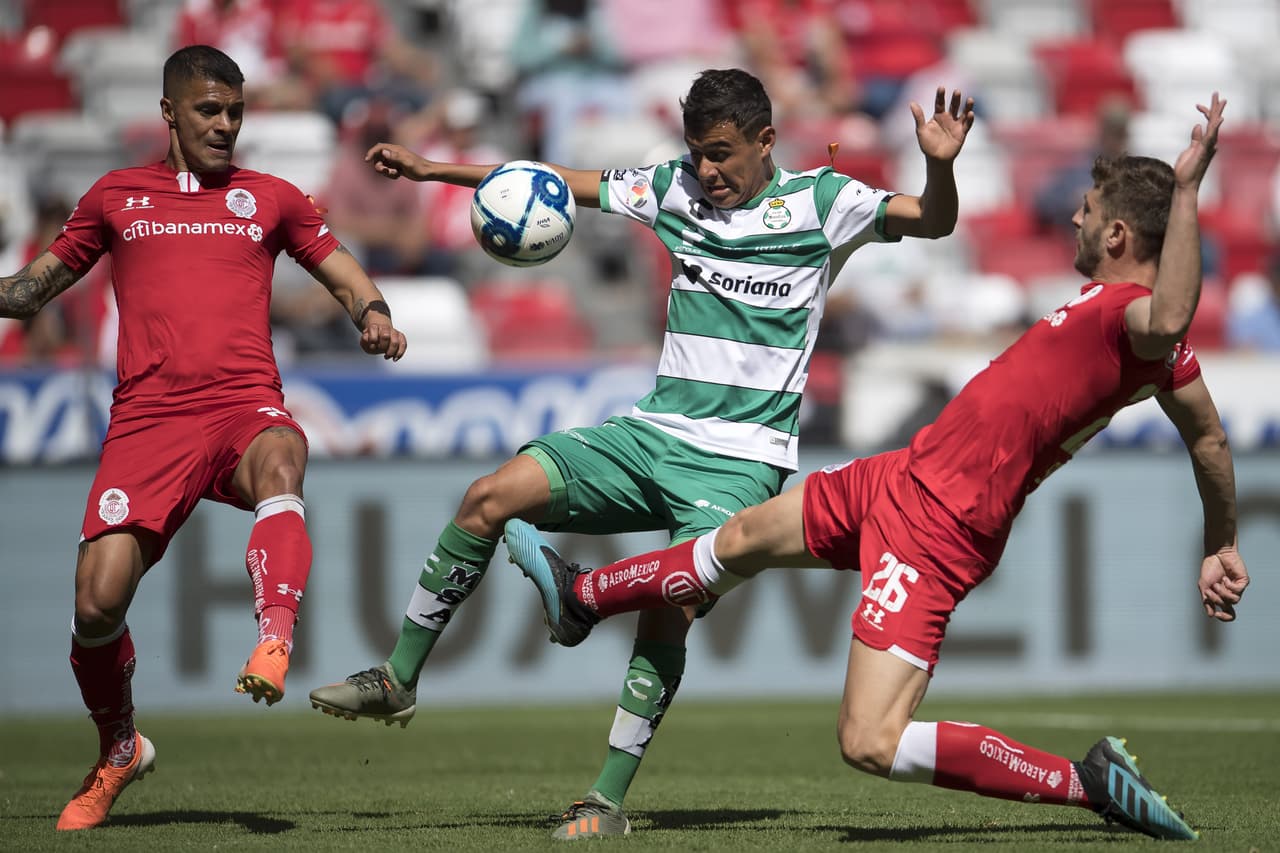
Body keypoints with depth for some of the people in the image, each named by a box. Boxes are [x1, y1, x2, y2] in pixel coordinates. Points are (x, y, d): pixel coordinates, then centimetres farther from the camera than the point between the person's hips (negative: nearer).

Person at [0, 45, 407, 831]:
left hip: (244, 406, -1)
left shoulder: (270, 199, 18)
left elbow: (343, 273, 23)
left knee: (279, 460, -40)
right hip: (148, 419, 1)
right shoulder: (117, 197, 19)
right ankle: (118, 750, 15)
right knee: (98, 599, -12)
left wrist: (374, 317, 1)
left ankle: (275, 641, -55)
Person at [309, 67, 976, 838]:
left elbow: (933, 221, -9)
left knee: (669, 609, -22)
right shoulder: (675, 188, 10)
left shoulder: (818, 200, -2)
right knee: (490, 497, -9)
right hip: (654, 433, 5)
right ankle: (399, 681, 2)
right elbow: (562, 185, 17)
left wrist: (941, 164, -31)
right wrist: (437, 170, 14)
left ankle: (609, 800, -13)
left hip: (741, 461, -5)